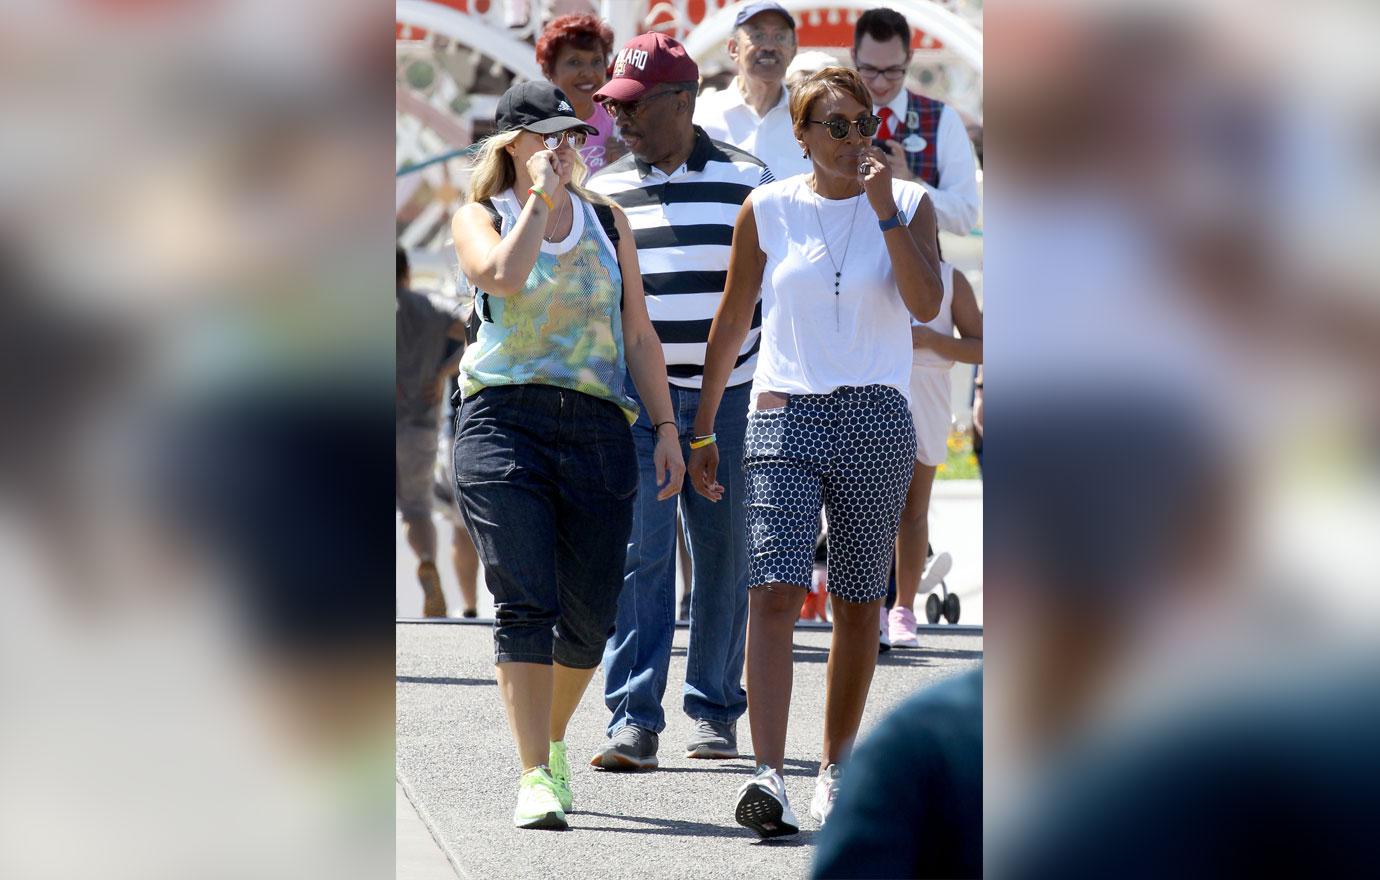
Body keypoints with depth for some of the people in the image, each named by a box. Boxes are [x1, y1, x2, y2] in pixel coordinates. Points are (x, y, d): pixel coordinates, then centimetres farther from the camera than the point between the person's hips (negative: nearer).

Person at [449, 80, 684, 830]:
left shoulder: (607, 222, 16)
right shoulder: (480, 218, 6)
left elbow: (638, 334, 15)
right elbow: (502, 275, -17)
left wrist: (666, 428, 8)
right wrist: (541, 196, -10)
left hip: (597, 429, 3)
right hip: (505, 421, -3)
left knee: (589, 617, 4)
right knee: (526, 604, -14)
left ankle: (552, 739, 30)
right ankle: (535, 778, -16)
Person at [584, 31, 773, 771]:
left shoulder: (745, 179, 3)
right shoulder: (603, 190, 7)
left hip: (726, 395, 0)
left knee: (722, 554, 6)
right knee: (638, 552, -10)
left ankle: (715, 710, 18)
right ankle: (634, 720, -13)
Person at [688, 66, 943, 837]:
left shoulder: (908, 203, 5)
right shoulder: (768, 209, 6)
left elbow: (927, 305, -9)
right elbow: (732, 323, 12)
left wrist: (885, 209, -14)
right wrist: (702, 429, 11)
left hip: (877, 420, 1)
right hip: (784, 418, -1)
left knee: (859, 602, 6)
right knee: (775, 592, -15)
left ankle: (838, 763, 21)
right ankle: (769, 775, -23)